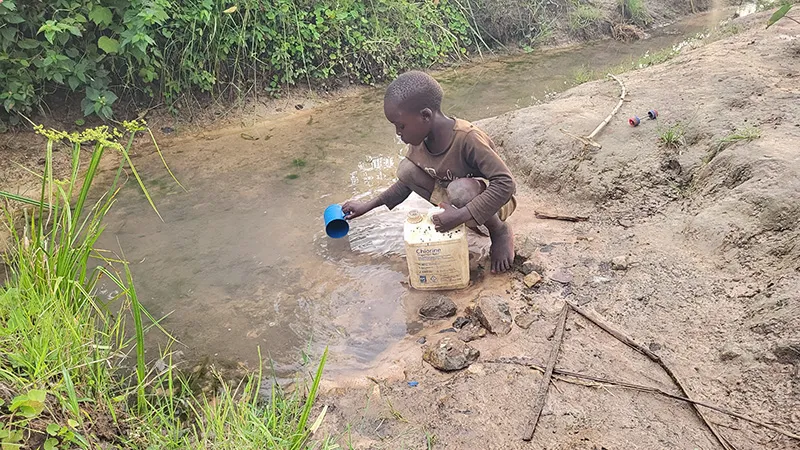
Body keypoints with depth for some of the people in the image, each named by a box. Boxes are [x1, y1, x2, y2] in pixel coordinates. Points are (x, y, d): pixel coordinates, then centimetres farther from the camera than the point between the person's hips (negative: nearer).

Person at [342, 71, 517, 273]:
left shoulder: (468, 138, -32)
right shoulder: (420, 140, -10)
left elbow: (506, 184, -35)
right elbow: (407, 182, 7)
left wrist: (461, 215, -39)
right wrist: (369, 205, 3)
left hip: (496, 201, -6)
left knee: (461, 191, -39)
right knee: (406, 170, -13)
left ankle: (501, 232, -7)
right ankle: (466, 217, 3)